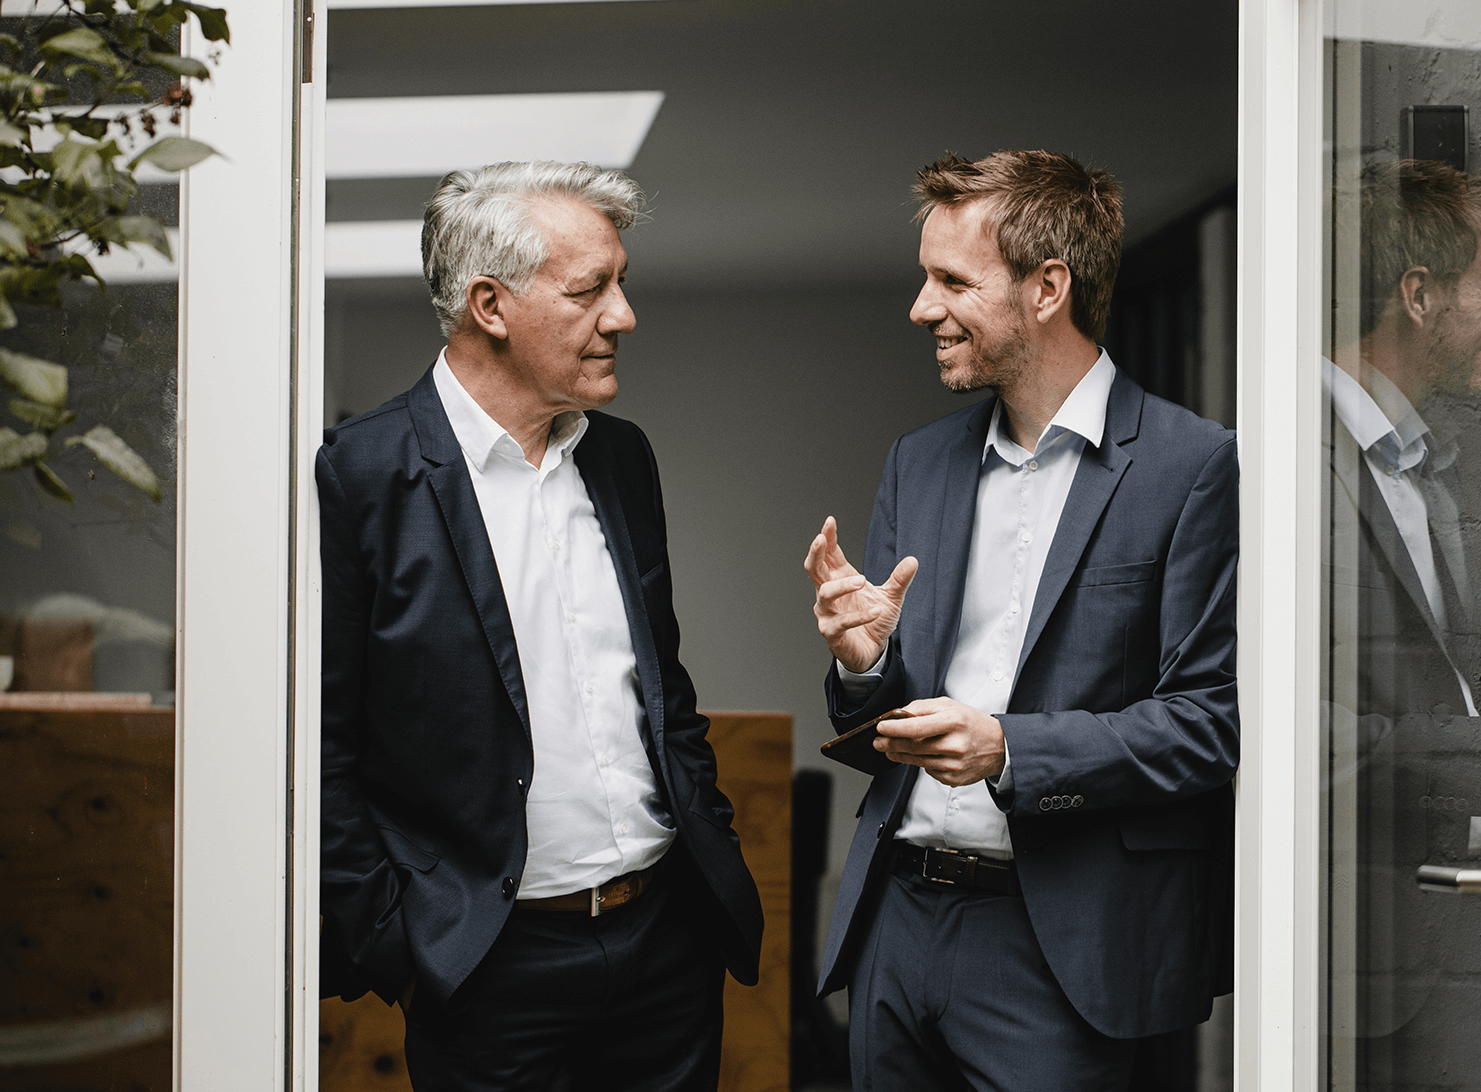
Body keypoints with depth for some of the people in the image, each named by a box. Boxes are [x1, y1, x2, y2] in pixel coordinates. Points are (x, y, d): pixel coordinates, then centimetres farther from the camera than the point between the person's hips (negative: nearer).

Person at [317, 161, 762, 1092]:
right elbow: (321, 747, -10)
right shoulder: (362, 476, -11)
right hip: (494, 970, -5)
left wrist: (720, 860, 12)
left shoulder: (622, 456, 10)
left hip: (670, 938, 6)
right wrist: (387, 943, -11)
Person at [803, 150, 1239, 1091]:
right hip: (894, 918, 6)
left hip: (1054, 946, -5)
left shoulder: (1195, 465, -8)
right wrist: (864, 660, -6)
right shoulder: (919, 461, 12)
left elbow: (1213, 721, -11)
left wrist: (1009, 748, -19)